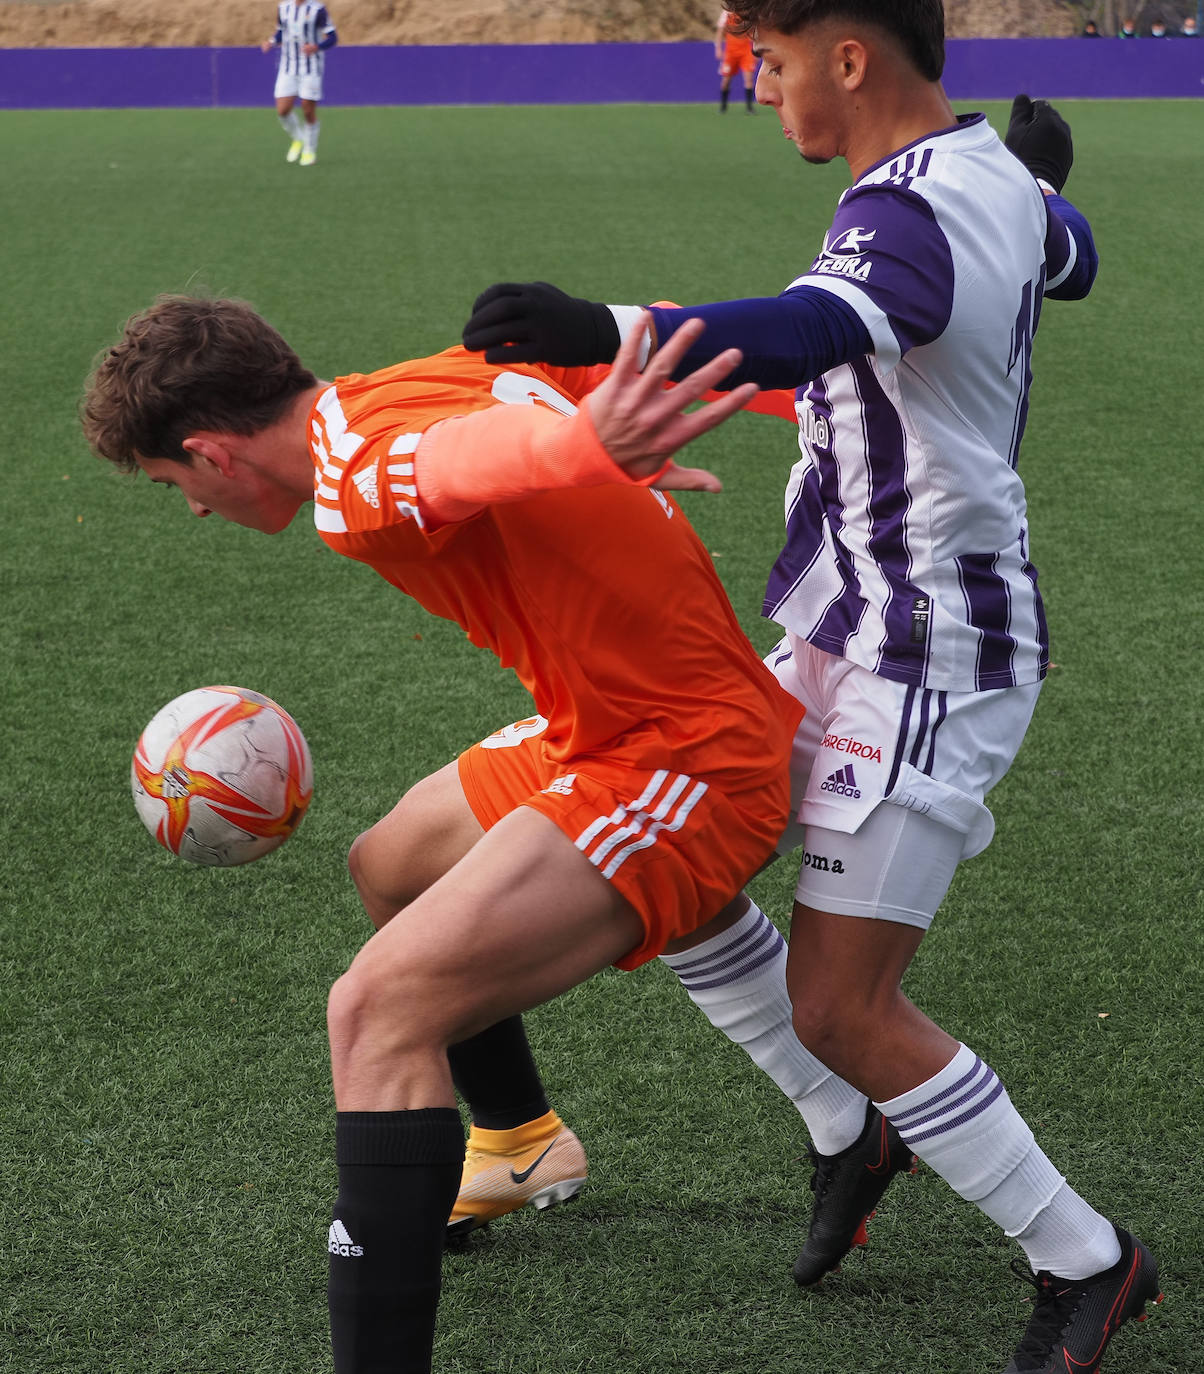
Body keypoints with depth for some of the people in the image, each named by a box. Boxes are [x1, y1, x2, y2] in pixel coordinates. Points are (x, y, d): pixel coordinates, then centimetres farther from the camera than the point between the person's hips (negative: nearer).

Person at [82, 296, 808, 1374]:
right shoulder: (443, 373, 7)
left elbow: (473, 453, -45)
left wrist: (589, 444, -67)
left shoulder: (355, 483, -22)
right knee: (389, 869, 30)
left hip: (680, 765, -11)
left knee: (380, 1012, -21)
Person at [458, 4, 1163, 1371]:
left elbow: (808, 331, -47)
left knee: (841, 1012, -7)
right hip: (853, 636, 10)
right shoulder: (1001, 183, 6)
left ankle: (1086, 1262, 12)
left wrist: (611, 330, -62)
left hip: (923, 660, -10)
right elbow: (1071, 257, 30)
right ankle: (847, 1135, 31)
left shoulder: (907, 210, -24)